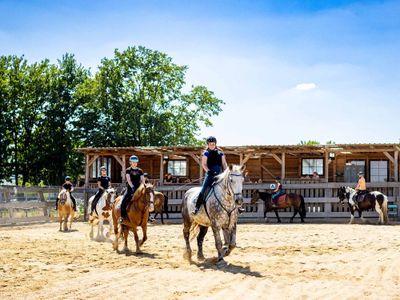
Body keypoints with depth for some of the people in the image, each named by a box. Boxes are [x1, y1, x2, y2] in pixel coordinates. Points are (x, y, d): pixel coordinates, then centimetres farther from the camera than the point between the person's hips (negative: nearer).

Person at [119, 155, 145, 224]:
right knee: (123, 202, -21)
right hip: (130, 188, -3)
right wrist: (132, 187, -22)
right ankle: (122, 217, -11)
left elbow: (142, 180, 6)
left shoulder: (140, 171, 12)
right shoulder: (128, 170, 4)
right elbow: (128, 180, -8)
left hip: (138, 189, 3)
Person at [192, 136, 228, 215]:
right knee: (204, 190, -16)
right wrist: (208, 171, -19)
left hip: (220, 174, 3)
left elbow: (224, 163, 12)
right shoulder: (206, 153, 6)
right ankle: (197, 208, -15)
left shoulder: (220, 153, 14)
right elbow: (203, 164, -2)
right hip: (210, 174, -3)